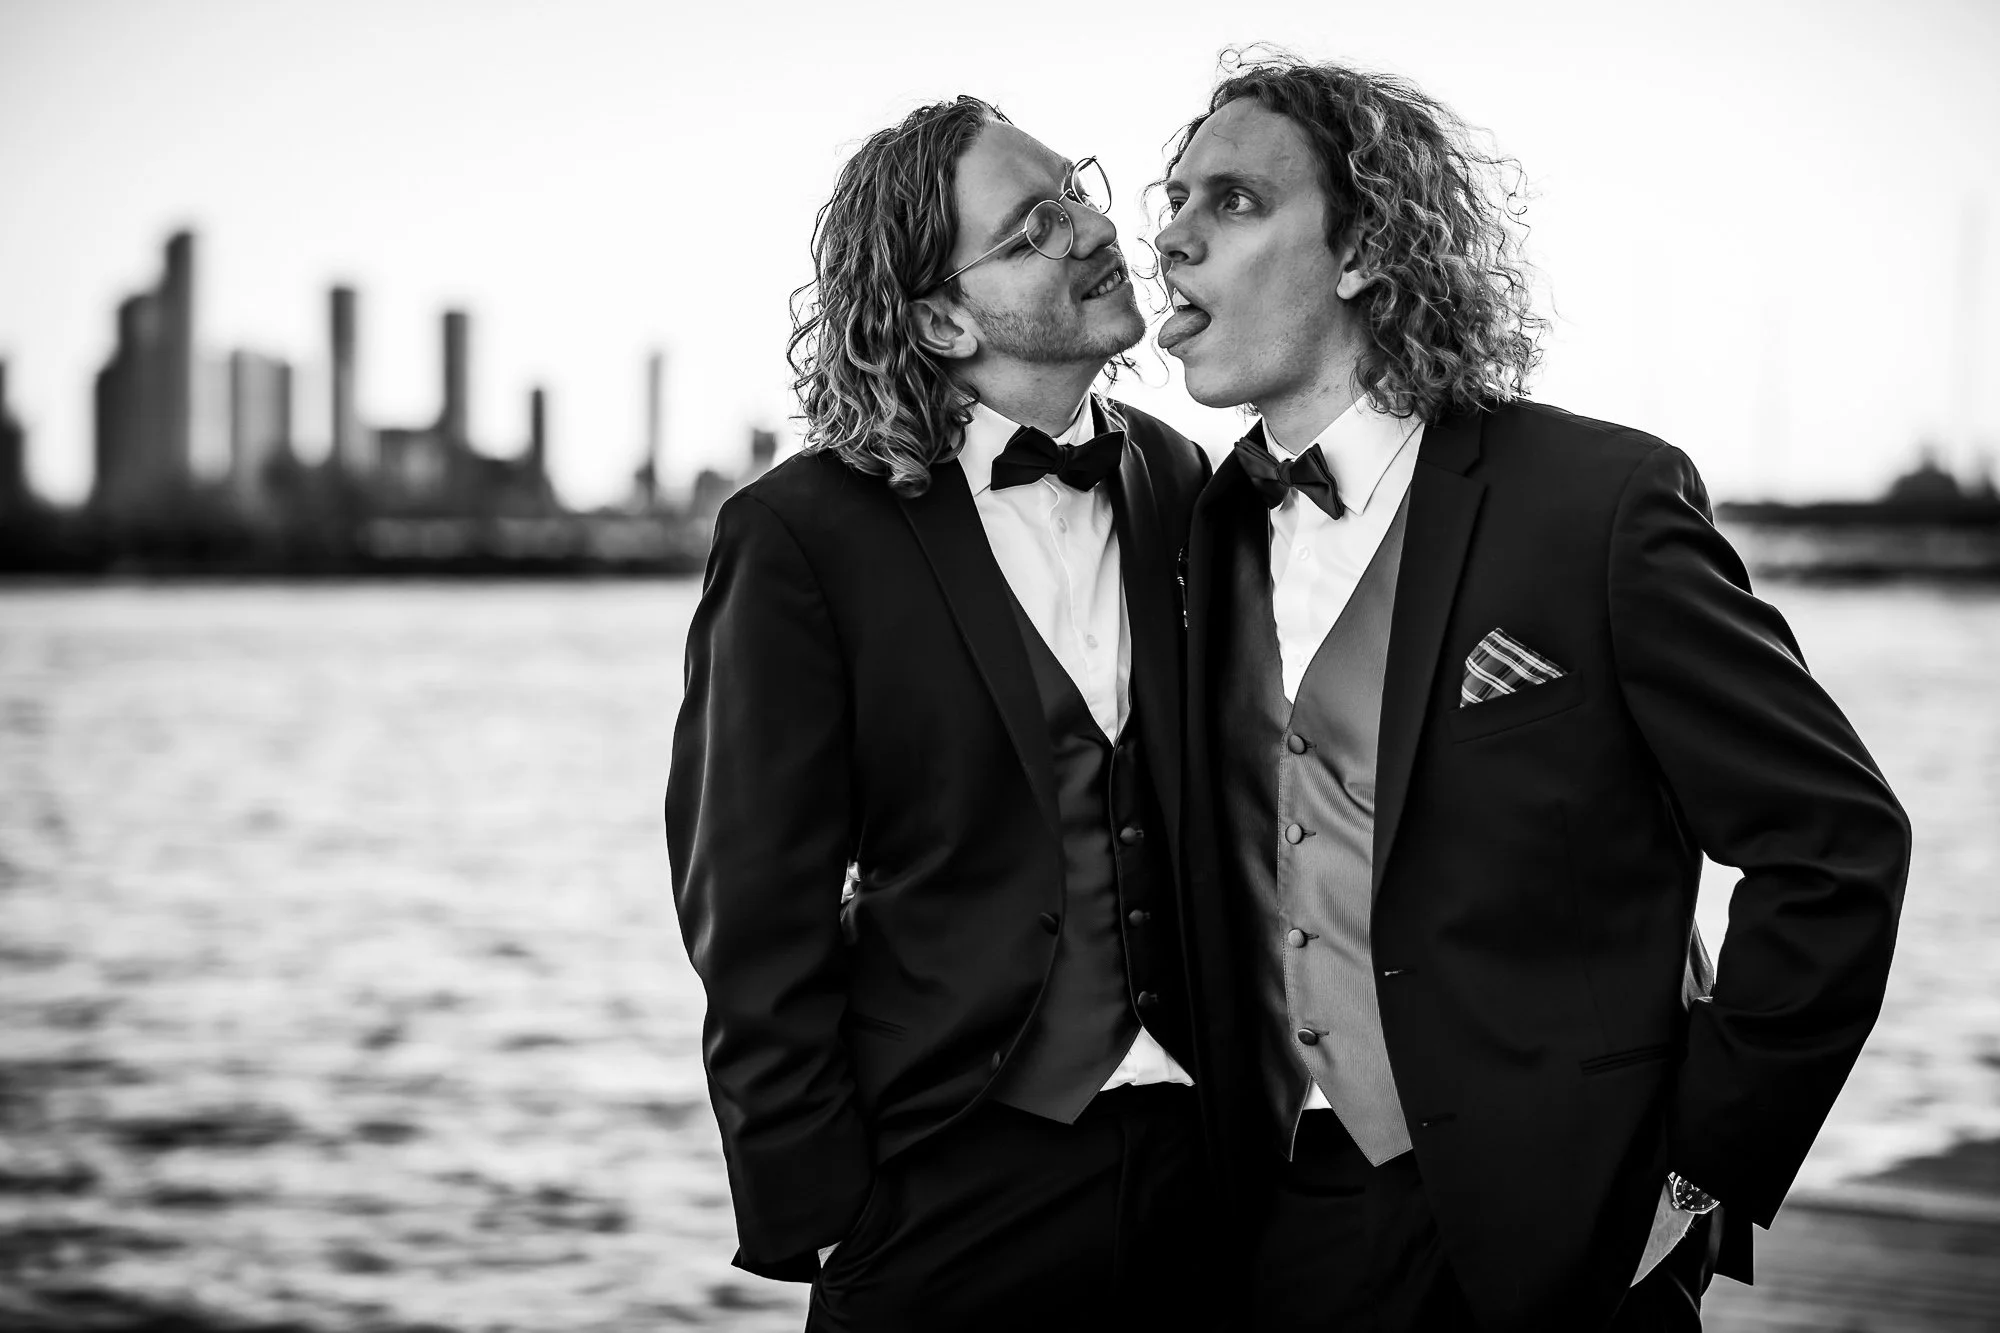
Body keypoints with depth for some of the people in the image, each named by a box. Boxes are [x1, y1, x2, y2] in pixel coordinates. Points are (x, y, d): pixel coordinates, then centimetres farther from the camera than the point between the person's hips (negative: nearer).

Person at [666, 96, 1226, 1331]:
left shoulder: (1180, 484, 6)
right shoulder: (803, 534, -7)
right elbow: (755, 916, -7)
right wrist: (817, 1215, -10)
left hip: (1193, 1169, 4)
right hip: (951, 1189, -3)